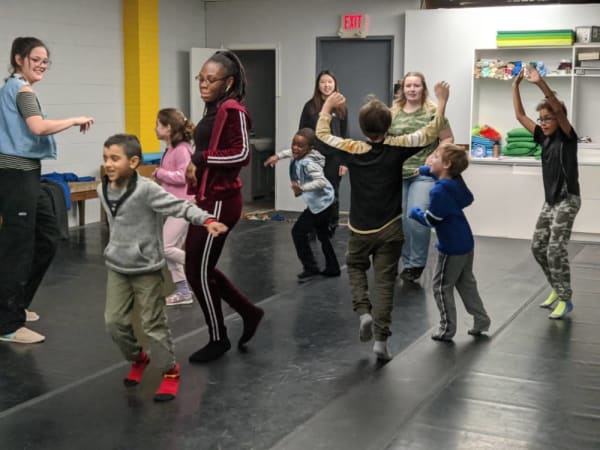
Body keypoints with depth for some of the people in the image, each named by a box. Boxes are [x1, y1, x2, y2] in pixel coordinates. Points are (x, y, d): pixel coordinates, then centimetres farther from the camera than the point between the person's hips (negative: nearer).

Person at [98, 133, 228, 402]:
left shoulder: (146, 190, -20)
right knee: (114, 321, 8)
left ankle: (170, 371, 19)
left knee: (154, 324, 0)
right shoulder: (103, 190, 0)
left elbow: (180, 206, -25)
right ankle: (137, 358, 34)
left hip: (146, 269, -6)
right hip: (117, 268, 6)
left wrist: (207, 220, -38)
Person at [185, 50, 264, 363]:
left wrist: (201, 157, -18)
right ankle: (249, 313, 29)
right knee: (199, 268, 15)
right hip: (208, 198, 9)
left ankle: (218, 339, 18)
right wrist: (196, 167, 5)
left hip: (220, 201, -9)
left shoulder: (232, 109, -15)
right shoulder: (215, 110, 12)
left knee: (199, 271, 0)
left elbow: (242, 154, -22)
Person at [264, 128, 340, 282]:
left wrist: (303, 188, -48)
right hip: (324, 203, 10)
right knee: (323, 236, 21)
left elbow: (321, 181, -39)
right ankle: (332, 268, 31)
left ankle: (310, 268, 3)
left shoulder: (308, 163, -28)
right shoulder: (300, 156, 0)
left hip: (320, 205, -10)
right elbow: (291, 152, 25)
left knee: (298, 232, -4)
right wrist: (278, 156, 16)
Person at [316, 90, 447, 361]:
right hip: (390, 228, 0)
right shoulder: (397, 148, -10)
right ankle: (381, 340, 3)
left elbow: (322, 134, 5)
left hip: (360, 228, 0)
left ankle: (363, 312, 2)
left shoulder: (352, 150, -10)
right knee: (385, 282, 5)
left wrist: (327, 107, 21)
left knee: (356, 267, 25)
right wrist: (442, 103, 10)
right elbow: (431, 133, -1)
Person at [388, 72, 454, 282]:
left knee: (416, 218, -14)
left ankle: (417, 263, 4)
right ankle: (407, 263, 23)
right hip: (398, 174, 4)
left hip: (424, 174, -4)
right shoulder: (393, 113, 8)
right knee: (400, 220, 7)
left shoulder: (433, 111, -2)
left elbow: (448, 138, 0)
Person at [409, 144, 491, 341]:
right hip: (466, 243, 9)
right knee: (466, 283, 20)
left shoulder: (439, 191, -24)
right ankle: (481, 320, 26)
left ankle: (447, 328, 13)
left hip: (452, 248, -9)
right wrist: (425, 170, 19)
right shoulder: (456, 182, 1)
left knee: (442, 286, 5)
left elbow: (430, 220, -20)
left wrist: (414, 212, -1)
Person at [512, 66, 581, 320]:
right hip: (550, 201, 8)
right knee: (538, 247, 9)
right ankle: (557, 289, 25)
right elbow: (520, 115, 8)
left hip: (567, 200, -8)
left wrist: (541, 84, -40)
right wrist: (516, 85, -1)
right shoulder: (544, 138, 7)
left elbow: (559, 110, -29)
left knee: (556, 249, -12)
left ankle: (565, 299, -1)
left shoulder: (567, 137, -11)